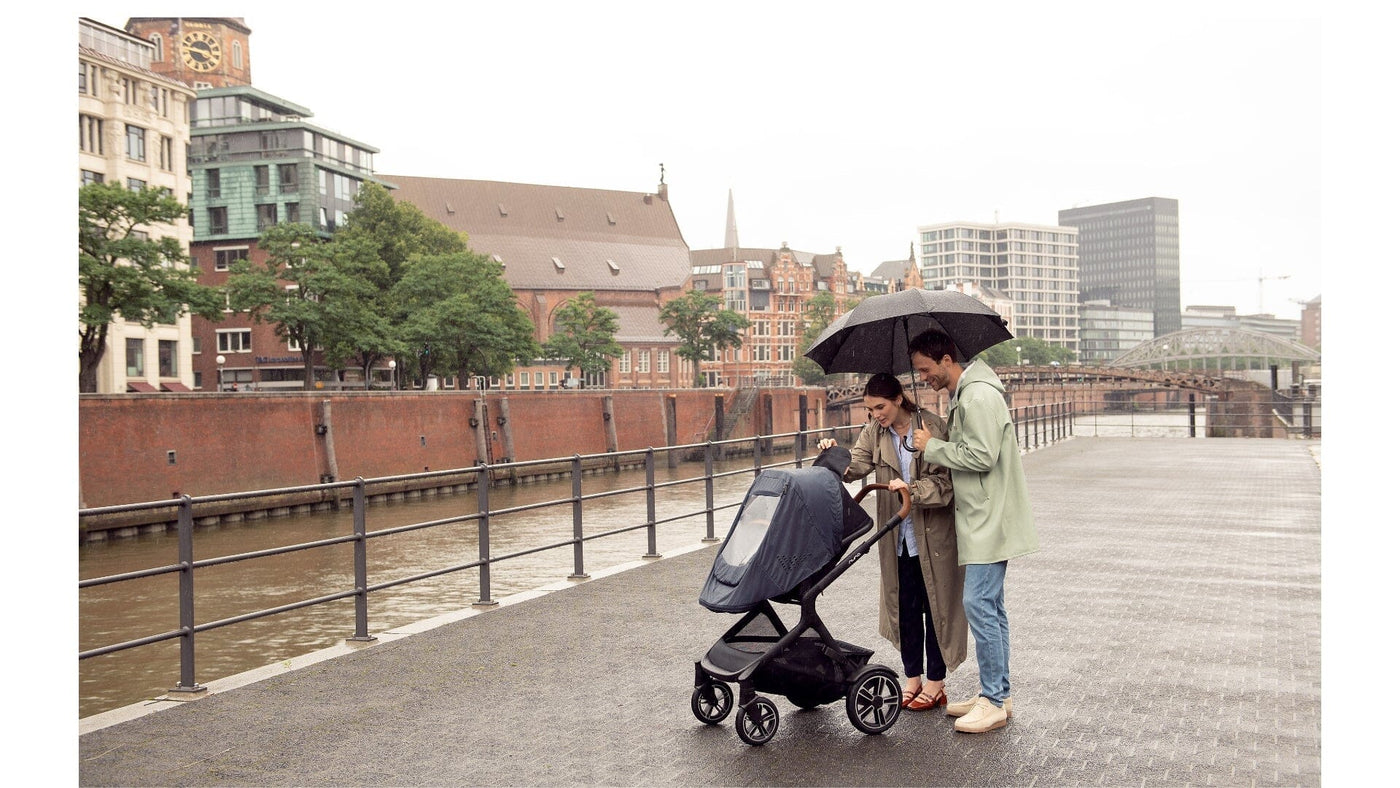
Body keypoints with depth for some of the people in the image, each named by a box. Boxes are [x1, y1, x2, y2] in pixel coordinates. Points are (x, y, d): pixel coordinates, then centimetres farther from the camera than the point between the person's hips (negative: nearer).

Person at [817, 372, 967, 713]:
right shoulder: (875, 432, 3)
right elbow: (855, 465, -8)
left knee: (935, 604, 5)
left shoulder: (931, 426, -13)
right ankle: (913, 678, 23)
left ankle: (935, 684, 15)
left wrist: (912, 488, -29)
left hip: (933, 532, -5)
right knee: (904, 605, 11)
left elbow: (944, 481, -15)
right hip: (898, 534, 5)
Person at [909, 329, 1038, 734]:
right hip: (980, 519, 11)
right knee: (990, 606, 14)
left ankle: (993, 701, -2)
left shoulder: (979, 397, -17)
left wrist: (932, 446, -14)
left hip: (990, 520, -11)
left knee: (979, 603, -10)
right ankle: (998, 694, 22)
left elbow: (982, 456, -23)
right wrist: (935, 445, 10)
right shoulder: (961, 396, 16)